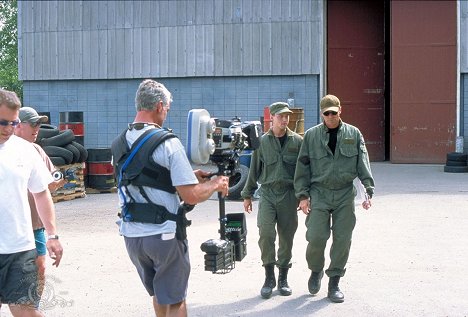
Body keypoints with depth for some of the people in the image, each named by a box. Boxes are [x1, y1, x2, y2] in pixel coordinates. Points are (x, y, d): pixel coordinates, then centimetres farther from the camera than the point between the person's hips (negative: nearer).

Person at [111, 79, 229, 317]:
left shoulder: (119, 144, 4)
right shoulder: (168, 143, -16)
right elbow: (191, 196, -19)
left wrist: (190, 175, 17)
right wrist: (216, 184, 0)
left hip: (131, 233, 6)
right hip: (163, 235, -6)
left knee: (158, 295, 25)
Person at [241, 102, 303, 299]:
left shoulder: (297, 141, 3)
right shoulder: (262, 141, 4)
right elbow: (254, 170, 10)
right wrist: (247, 195, 11)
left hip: (289, 194, 1)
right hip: (267, 193, 0)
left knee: (286, 236, 5)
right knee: (266, 233, -14)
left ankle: (283, 278, 19)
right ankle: (269, 277, 1)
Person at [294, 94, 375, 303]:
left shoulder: (353, 134, 6)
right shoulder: (311, 135, 4)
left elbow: (363, 164, 3)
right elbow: (303, 166, 4)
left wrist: (367, 190, -7)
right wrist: (303, 195, -2)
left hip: (345, 194, 1)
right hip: (319, 193, -1)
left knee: (342, 239, 1)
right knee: (316, 237, -10)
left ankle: (334, 283, 14)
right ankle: (316, 271, 20)